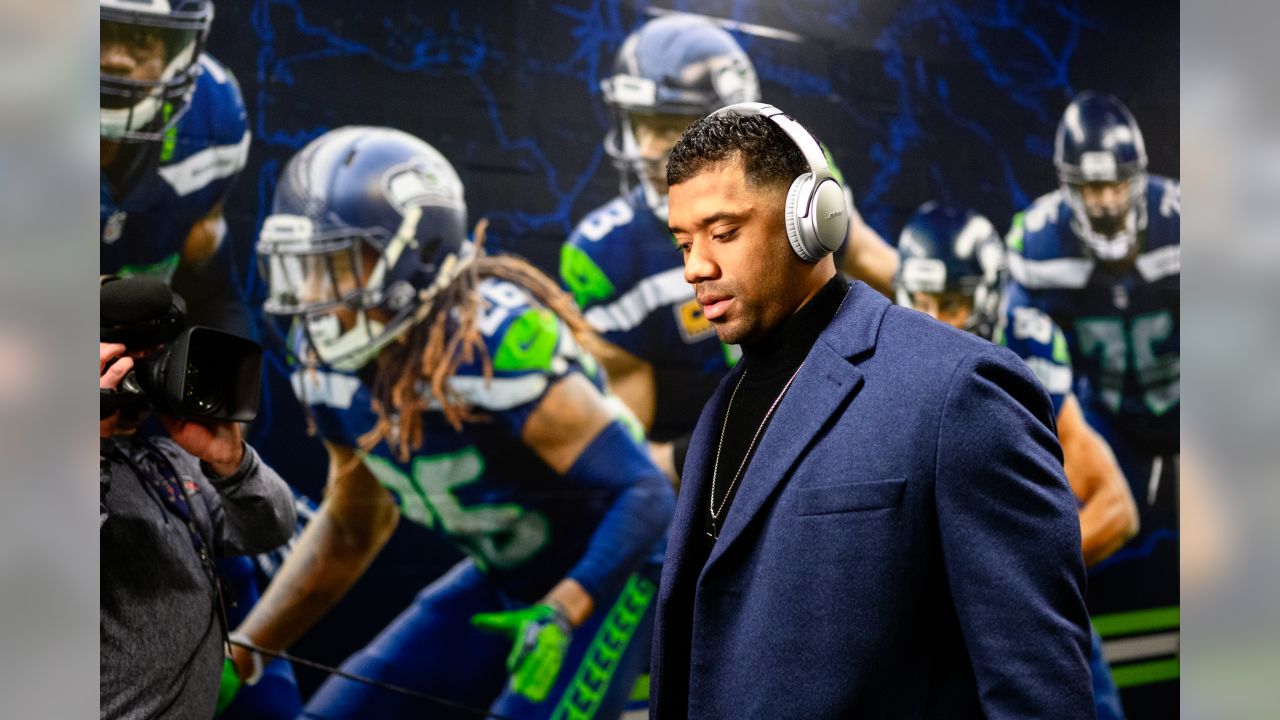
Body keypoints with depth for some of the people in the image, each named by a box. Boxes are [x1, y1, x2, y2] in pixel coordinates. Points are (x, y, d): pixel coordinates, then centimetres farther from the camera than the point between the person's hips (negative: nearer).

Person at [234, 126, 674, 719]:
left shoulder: (494, 342, -31)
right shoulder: (333, 362, -7)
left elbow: (646, 492, -29)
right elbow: (351, 527, 9)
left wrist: (562, 614, -38)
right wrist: (239, 651, 6)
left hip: (607, 577, -7)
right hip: (502, 583, 7)